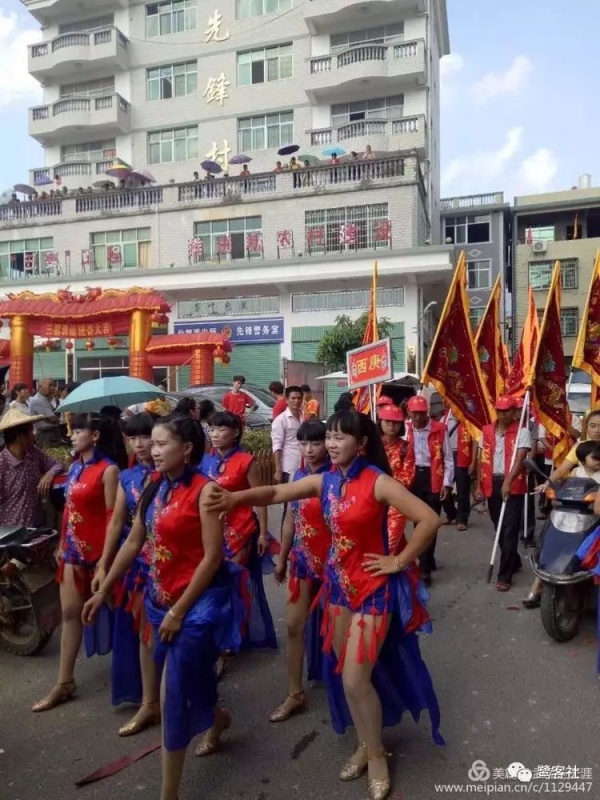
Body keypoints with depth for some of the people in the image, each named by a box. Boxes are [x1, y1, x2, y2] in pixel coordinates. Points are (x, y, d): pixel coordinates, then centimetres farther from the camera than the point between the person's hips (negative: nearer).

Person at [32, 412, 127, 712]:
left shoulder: (108, 470, -15)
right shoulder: (75, 467, 9)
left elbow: (112, 517, -16)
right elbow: (68, 508, 13)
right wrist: (62, 544, 15)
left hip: (97, 550, -7)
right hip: (73, 549, 7)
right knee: (70, 613, 9)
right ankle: (64, 683, 18)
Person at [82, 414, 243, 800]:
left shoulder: (204, 490, -18)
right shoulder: (154, 488, 3)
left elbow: (213, 557, -19)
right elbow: (134, 543, 10)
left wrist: (179, 611, -16)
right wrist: (103, 591, 12)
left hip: (198, 602, -7)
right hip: (161, 599, 7)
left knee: (173, 693, 0)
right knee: (187, 681, 23)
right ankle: (216, 719, 54)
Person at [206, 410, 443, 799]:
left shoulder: (377, 481, -19)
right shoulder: (325, 480, -1)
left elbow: (429, 520, -23)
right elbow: (276, 493, -2)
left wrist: (400, 561, -16)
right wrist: (236, 498, -19)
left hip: (372, 587, -6)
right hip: (338, 583, 6)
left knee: (355, 678, -3)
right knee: (344, 672, 16)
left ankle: (377, 756, 23)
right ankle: (366, 744, 38)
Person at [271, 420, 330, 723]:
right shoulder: (297, 476, 4)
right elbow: (290, 519, 11)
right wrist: (282, 558, 16)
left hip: (329, 558, -5)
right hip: (302, 559, 6)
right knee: (294, 625, 9)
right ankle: (295, 694, 23)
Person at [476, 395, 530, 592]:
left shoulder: (522, 431, -7)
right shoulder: (487, 431, 8)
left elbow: (519, 459, -18)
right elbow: (481, 459, 11)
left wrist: (508, 481, -31)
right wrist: (479, 485, 7)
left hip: (513, 486, -5)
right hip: (492, 484, 5)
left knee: (510, 530, -4)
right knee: (500, 528, 17)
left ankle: (504, 575, 2)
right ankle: (514, 562, 38)